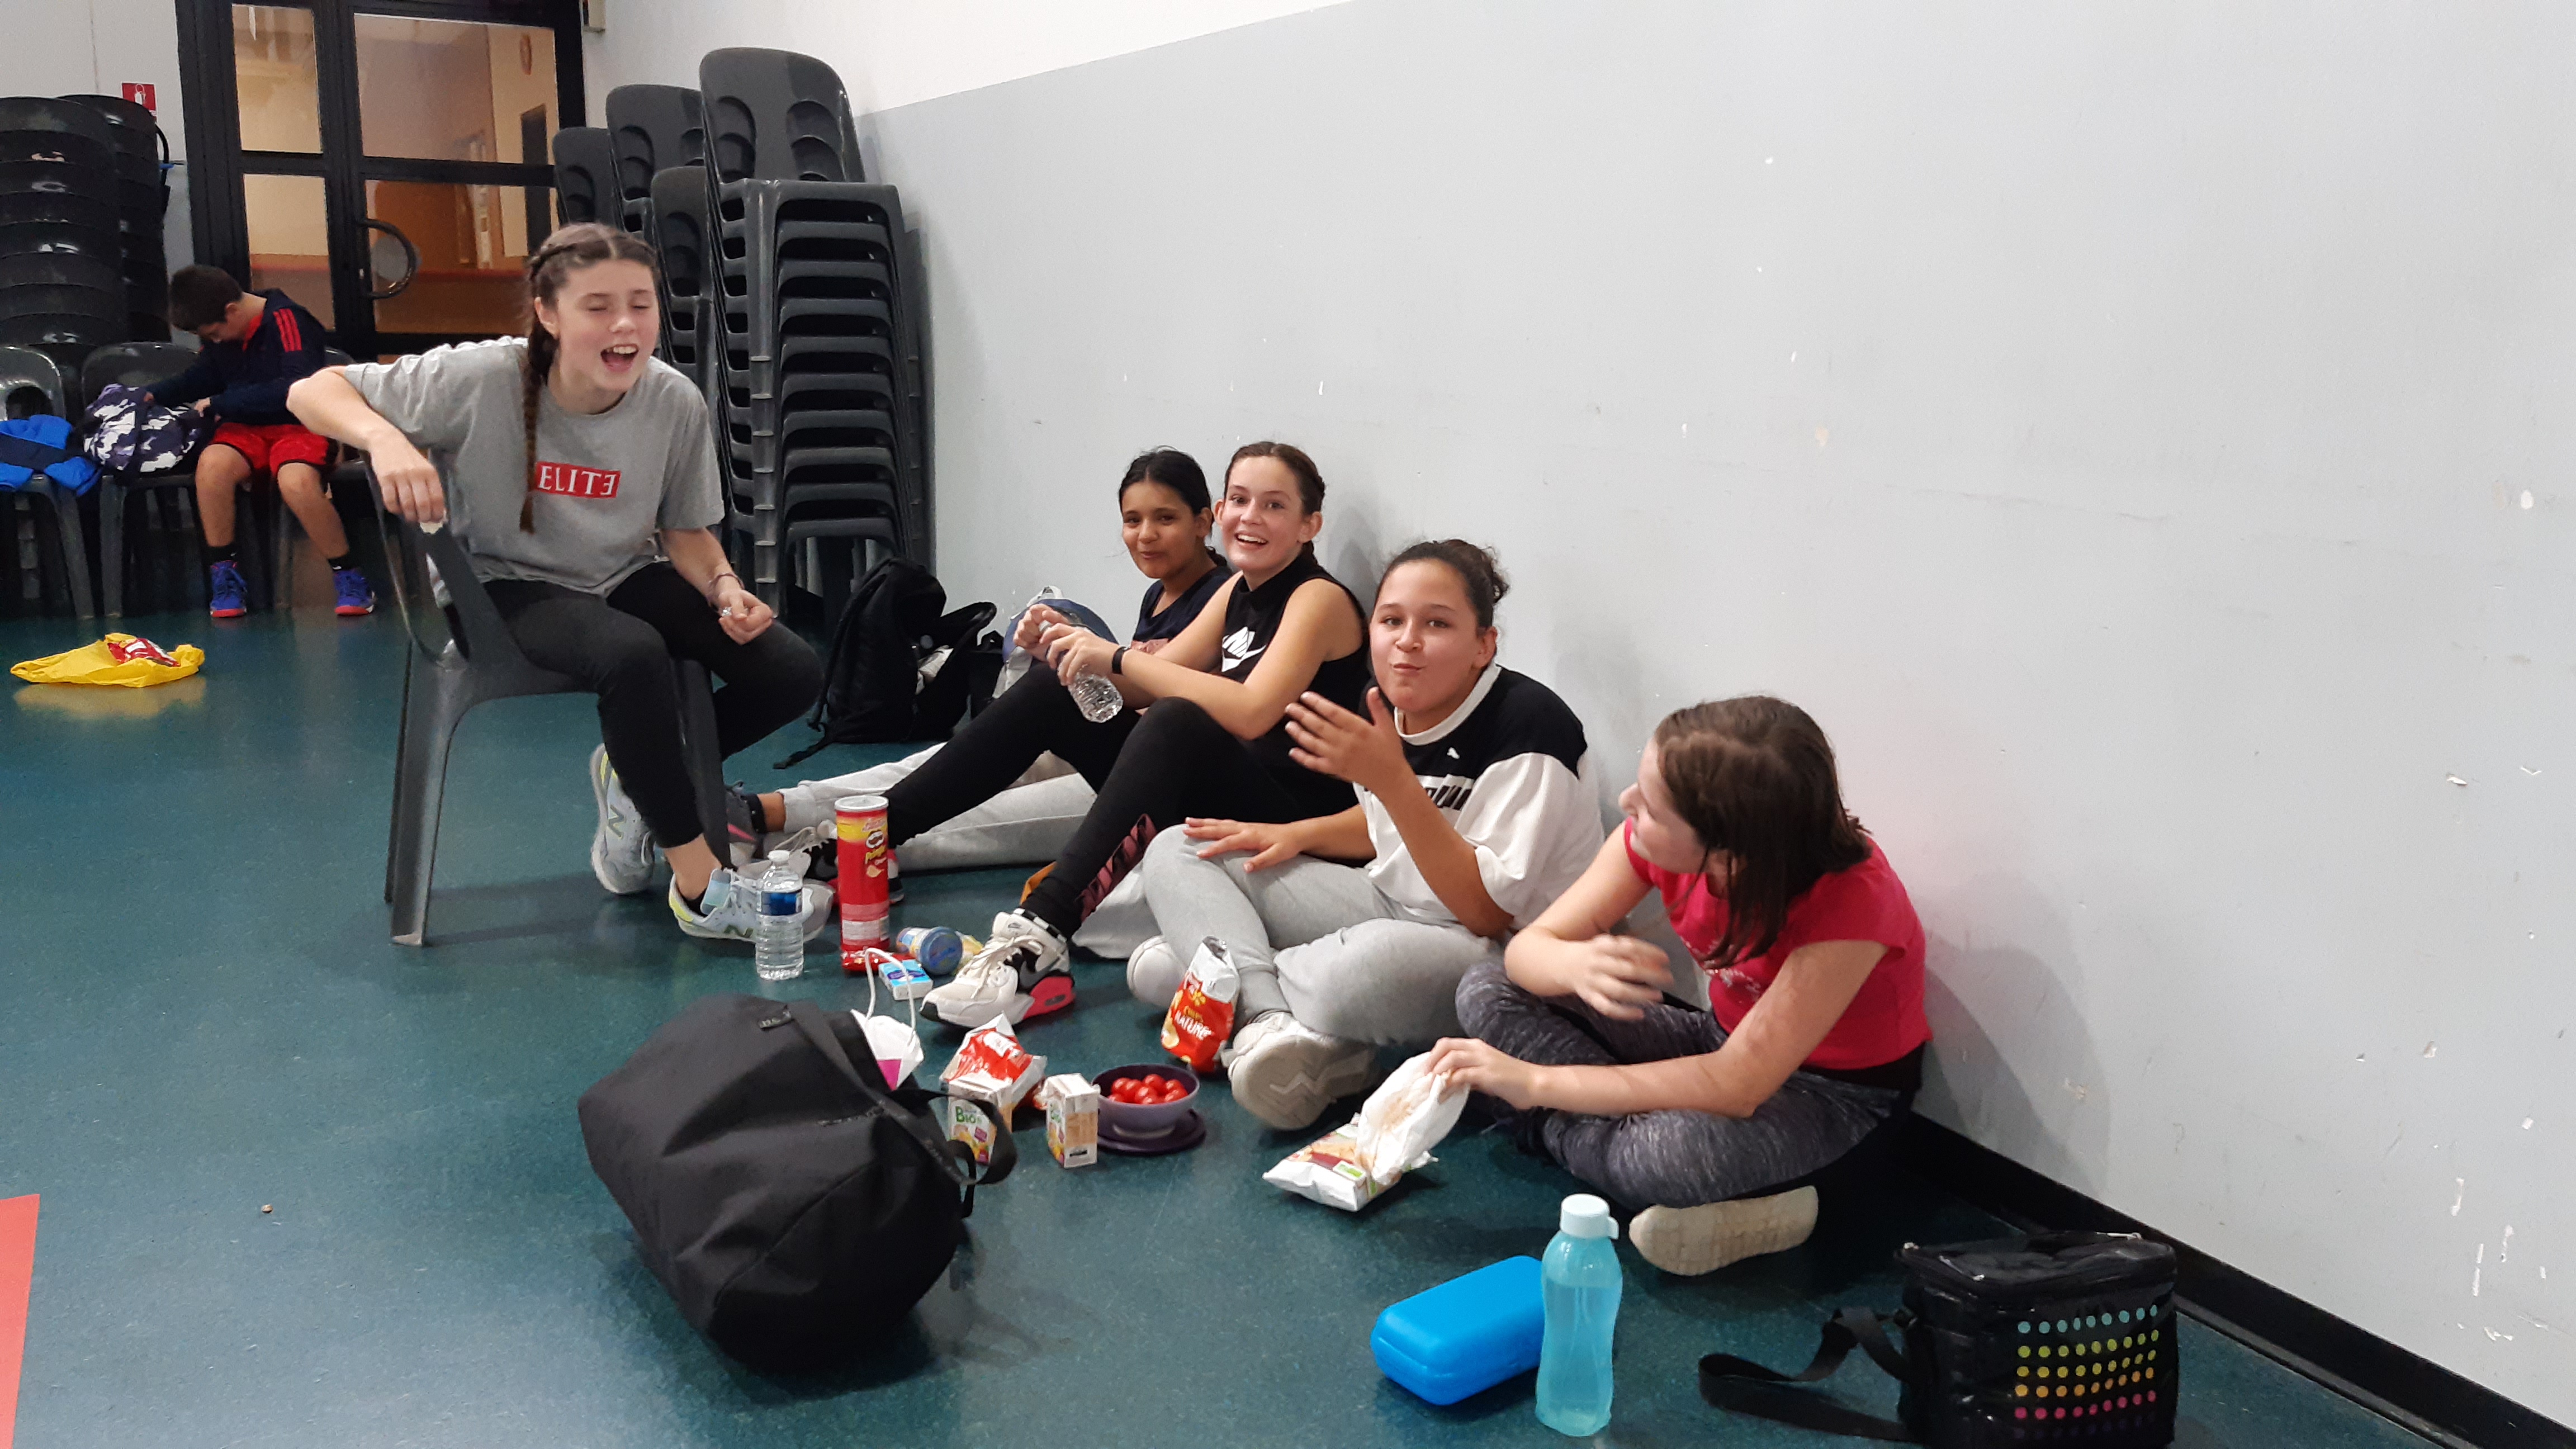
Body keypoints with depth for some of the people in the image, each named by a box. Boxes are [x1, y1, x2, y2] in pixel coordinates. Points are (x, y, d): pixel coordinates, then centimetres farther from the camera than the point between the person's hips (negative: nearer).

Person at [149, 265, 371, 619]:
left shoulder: (287, 320, -14)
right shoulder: (221, 332, 9)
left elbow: (299, 388, -25)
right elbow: (202, 376, 27)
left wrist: (221, 404, -19)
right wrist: (154, 395, 10)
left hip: (298, 425, -5)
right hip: (248, 429, 6)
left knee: (296, 482, -37)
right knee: (212, 463, -28)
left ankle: (347, 576, -18)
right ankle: (224, 573, -13)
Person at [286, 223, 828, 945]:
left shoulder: (675, 403, -12)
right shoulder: (481, 380, -21)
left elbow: (685, 531, 2)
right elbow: (313, 391, -14)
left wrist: (724, 586, -19)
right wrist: (385, 438, -36)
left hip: (626, 578, 4)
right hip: (512, 587, -4)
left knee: (794, 672, -15)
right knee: (634, 655, -38)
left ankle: (637, 776, 12)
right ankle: (699, 888, -23)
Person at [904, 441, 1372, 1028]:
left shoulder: (1320, 600, -11)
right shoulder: (1240, 592, 13)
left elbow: (1252, 713, -27)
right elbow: (1144, 687, 12)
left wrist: (1118, 657, -24)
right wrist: (1072, 646, -6)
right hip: (1211, 799, 8)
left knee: (1177, 722, -37)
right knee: (1051, 688, 3)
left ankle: (1040, 934, -48)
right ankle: (875, 832, 1)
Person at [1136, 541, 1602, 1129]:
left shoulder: (1528, 724, -21)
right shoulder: (1393, 708, 0)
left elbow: (1487, 912, -25)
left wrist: (1390, 778, -31)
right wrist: (1295, 834, 3)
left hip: (1500, 956, -8)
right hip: (1390, 907, 8)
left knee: (1377, 959, -44)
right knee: (1176, 851, 2)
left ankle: (1217, 970, -12)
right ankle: (1267, 1021, -22)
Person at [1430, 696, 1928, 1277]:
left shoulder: (1850, 897, -34)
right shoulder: (1653, 840, -18)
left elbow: (1736, 1087, -33)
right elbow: (1528, 948, -12)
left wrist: (1536, 1082, -31)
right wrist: (1577, 964, -38)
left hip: (1835, 1090, -7)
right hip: (1723, 1036, 8)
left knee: (1667, 1153, -41)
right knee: (1487, 992, -9)